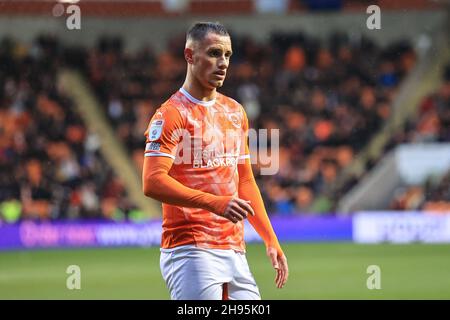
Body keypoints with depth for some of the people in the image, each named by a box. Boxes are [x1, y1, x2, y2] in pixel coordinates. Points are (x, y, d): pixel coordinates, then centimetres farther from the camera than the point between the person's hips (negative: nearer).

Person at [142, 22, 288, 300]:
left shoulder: (235, 112, 17)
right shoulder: (172, 114, -7)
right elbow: (153, 182, -18)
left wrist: (271, 240, 18)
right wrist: (213, 202, -27)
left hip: (234, 252, 7)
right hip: (190, 251, -7)